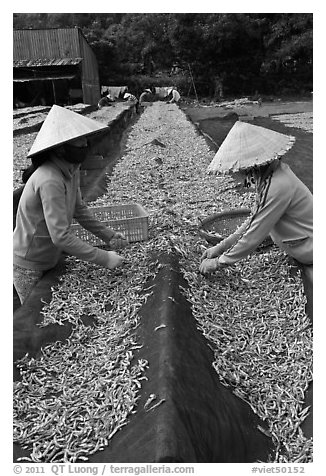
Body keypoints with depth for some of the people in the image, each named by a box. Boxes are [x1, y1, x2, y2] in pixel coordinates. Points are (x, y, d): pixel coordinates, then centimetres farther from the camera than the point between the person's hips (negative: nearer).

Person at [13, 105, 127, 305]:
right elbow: (60, 236, -34)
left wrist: (108, 235, 1)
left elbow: (79, 209, 7)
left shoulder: (71, 169, -6)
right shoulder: (50, 181, -32)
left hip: (50, 258, 8)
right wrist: (103, 258, -28)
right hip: (29, 266, -7)